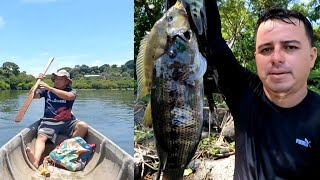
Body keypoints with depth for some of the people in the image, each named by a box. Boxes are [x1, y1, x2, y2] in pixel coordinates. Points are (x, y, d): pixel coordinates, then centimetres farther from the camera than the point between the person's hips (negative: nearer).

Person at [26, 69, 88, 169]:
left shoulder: (71, 91, 6)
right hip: (49, 121, 1)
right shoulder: (46, 90, 16)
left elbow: (68, 96, -18)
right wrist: (37, 82, -7)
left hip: (67, 122, 0)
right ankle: (36, 161, -53)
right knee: (41, 137, -28)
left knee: (83, 126, -27)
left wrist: (49, 87, -20)